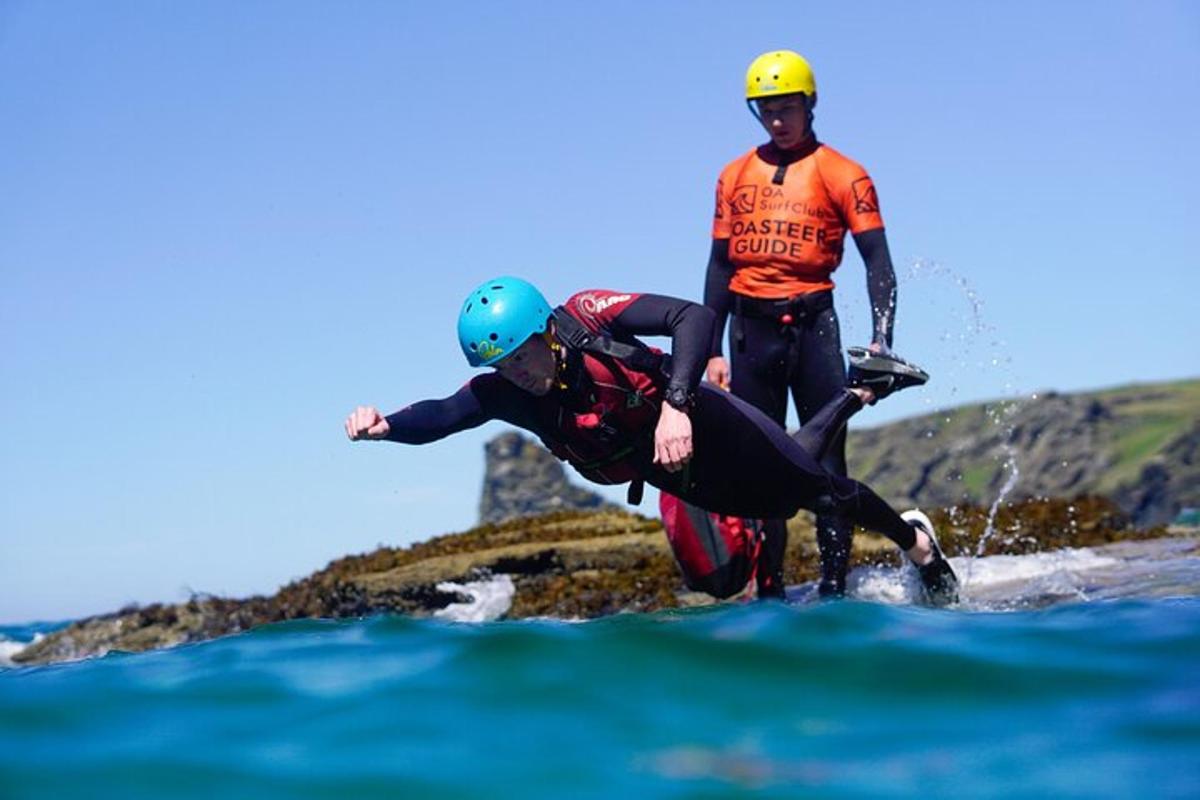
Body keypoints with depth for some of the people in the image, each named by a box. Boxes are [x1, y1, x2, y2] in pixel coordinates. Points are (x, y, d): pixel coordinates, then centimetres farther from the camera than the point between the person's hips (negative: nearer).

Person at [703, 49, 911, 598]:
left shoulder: (843, 176, 1)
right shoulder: (735, 176, 13)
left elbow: (877, 260, -4)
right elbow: (720, 265, 14)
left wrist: (881, 338, -17)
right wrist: (713, 351, 8)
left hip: (812, 325, -3)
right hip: (751, 330, 3)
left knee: (826, 457, -5)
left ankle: (835, 585, -2)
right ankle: (769, 590, 8)